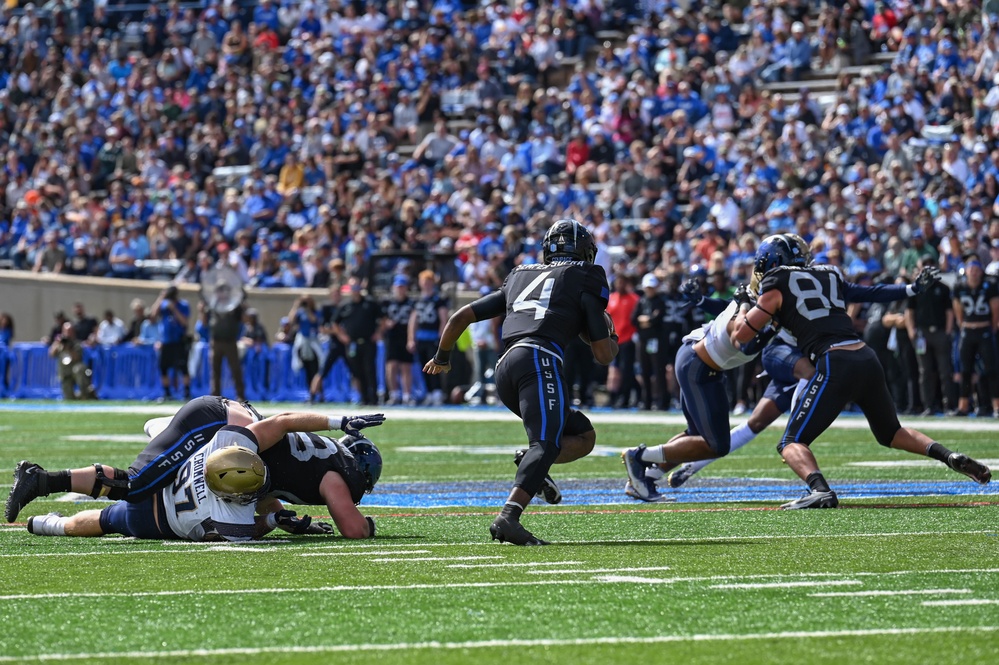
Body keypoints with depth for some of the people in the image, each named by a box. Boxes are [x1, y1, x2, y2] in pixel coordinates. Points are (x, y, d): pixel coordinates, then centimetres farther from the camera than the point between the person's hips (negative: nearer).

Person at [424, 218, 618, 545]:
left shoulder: (519, 277, 30)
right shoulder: (584, 282, 15)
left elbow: (460, 317, 30)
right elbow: (604, 355, 10)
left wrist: (442, 356, 46)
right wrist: (613, 339, 34)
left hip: (506, 370, 6)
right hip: (540, 360, -6)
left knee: (583, 435, 17)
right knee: (546, 443, -19)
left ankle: (529, 461, -11)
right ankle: (508, 517, -41)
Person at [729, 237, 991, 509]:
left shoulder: (777, 288, 5)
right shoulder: (829, 274, 21)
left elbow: (740, 335, 10)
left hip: (835, 364, -6)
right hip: (867, 358, 6)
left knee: (792, 443, -1)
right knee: (891, 433, 28)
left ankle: (820, 490, -29)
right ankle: (949, 456, 6)